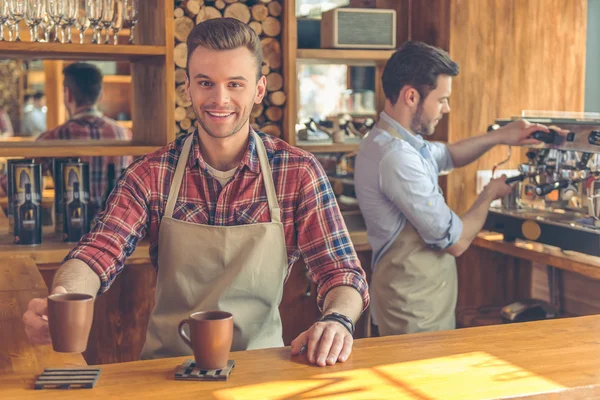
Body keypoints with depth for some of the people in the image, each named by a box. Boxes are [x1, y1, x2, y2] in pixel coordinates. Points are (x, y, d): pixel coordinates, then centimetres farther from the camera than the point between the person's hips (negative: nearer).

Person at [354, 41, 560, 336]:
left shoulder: (401, 142, 6)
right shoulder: (397, 158, -26)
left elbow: (446, 155, 27)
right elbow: (455, 241, -21)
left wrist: (498, 137, 13)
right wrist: (489, 195, -3)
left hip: (424, 299, 10)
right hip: (415, 314, -10)